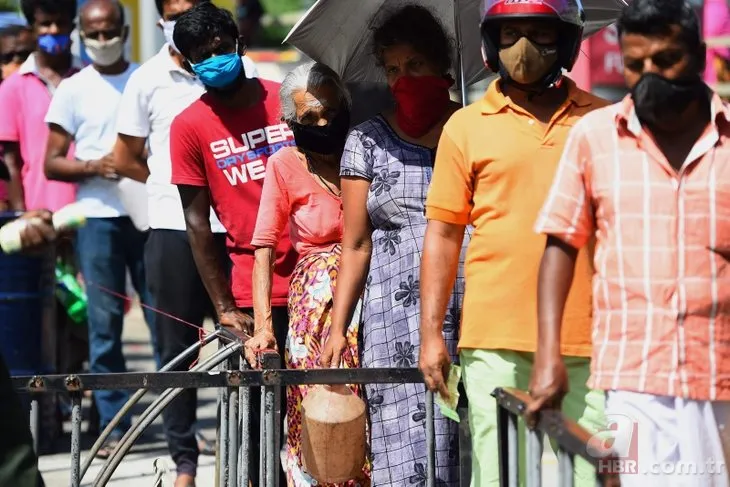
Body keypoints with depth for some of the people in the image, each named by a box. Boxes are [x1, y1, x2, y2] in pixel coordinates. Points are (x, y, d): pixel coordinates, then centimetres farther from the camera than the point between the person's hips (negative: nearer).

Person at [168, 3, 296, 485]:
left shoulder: (288, 100, 5)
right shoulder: (190, 126, 2)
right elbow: (197, 222, 2)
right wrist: (224, 308, -1)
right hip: (253, 296, -1)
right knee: (262, 415, -2)